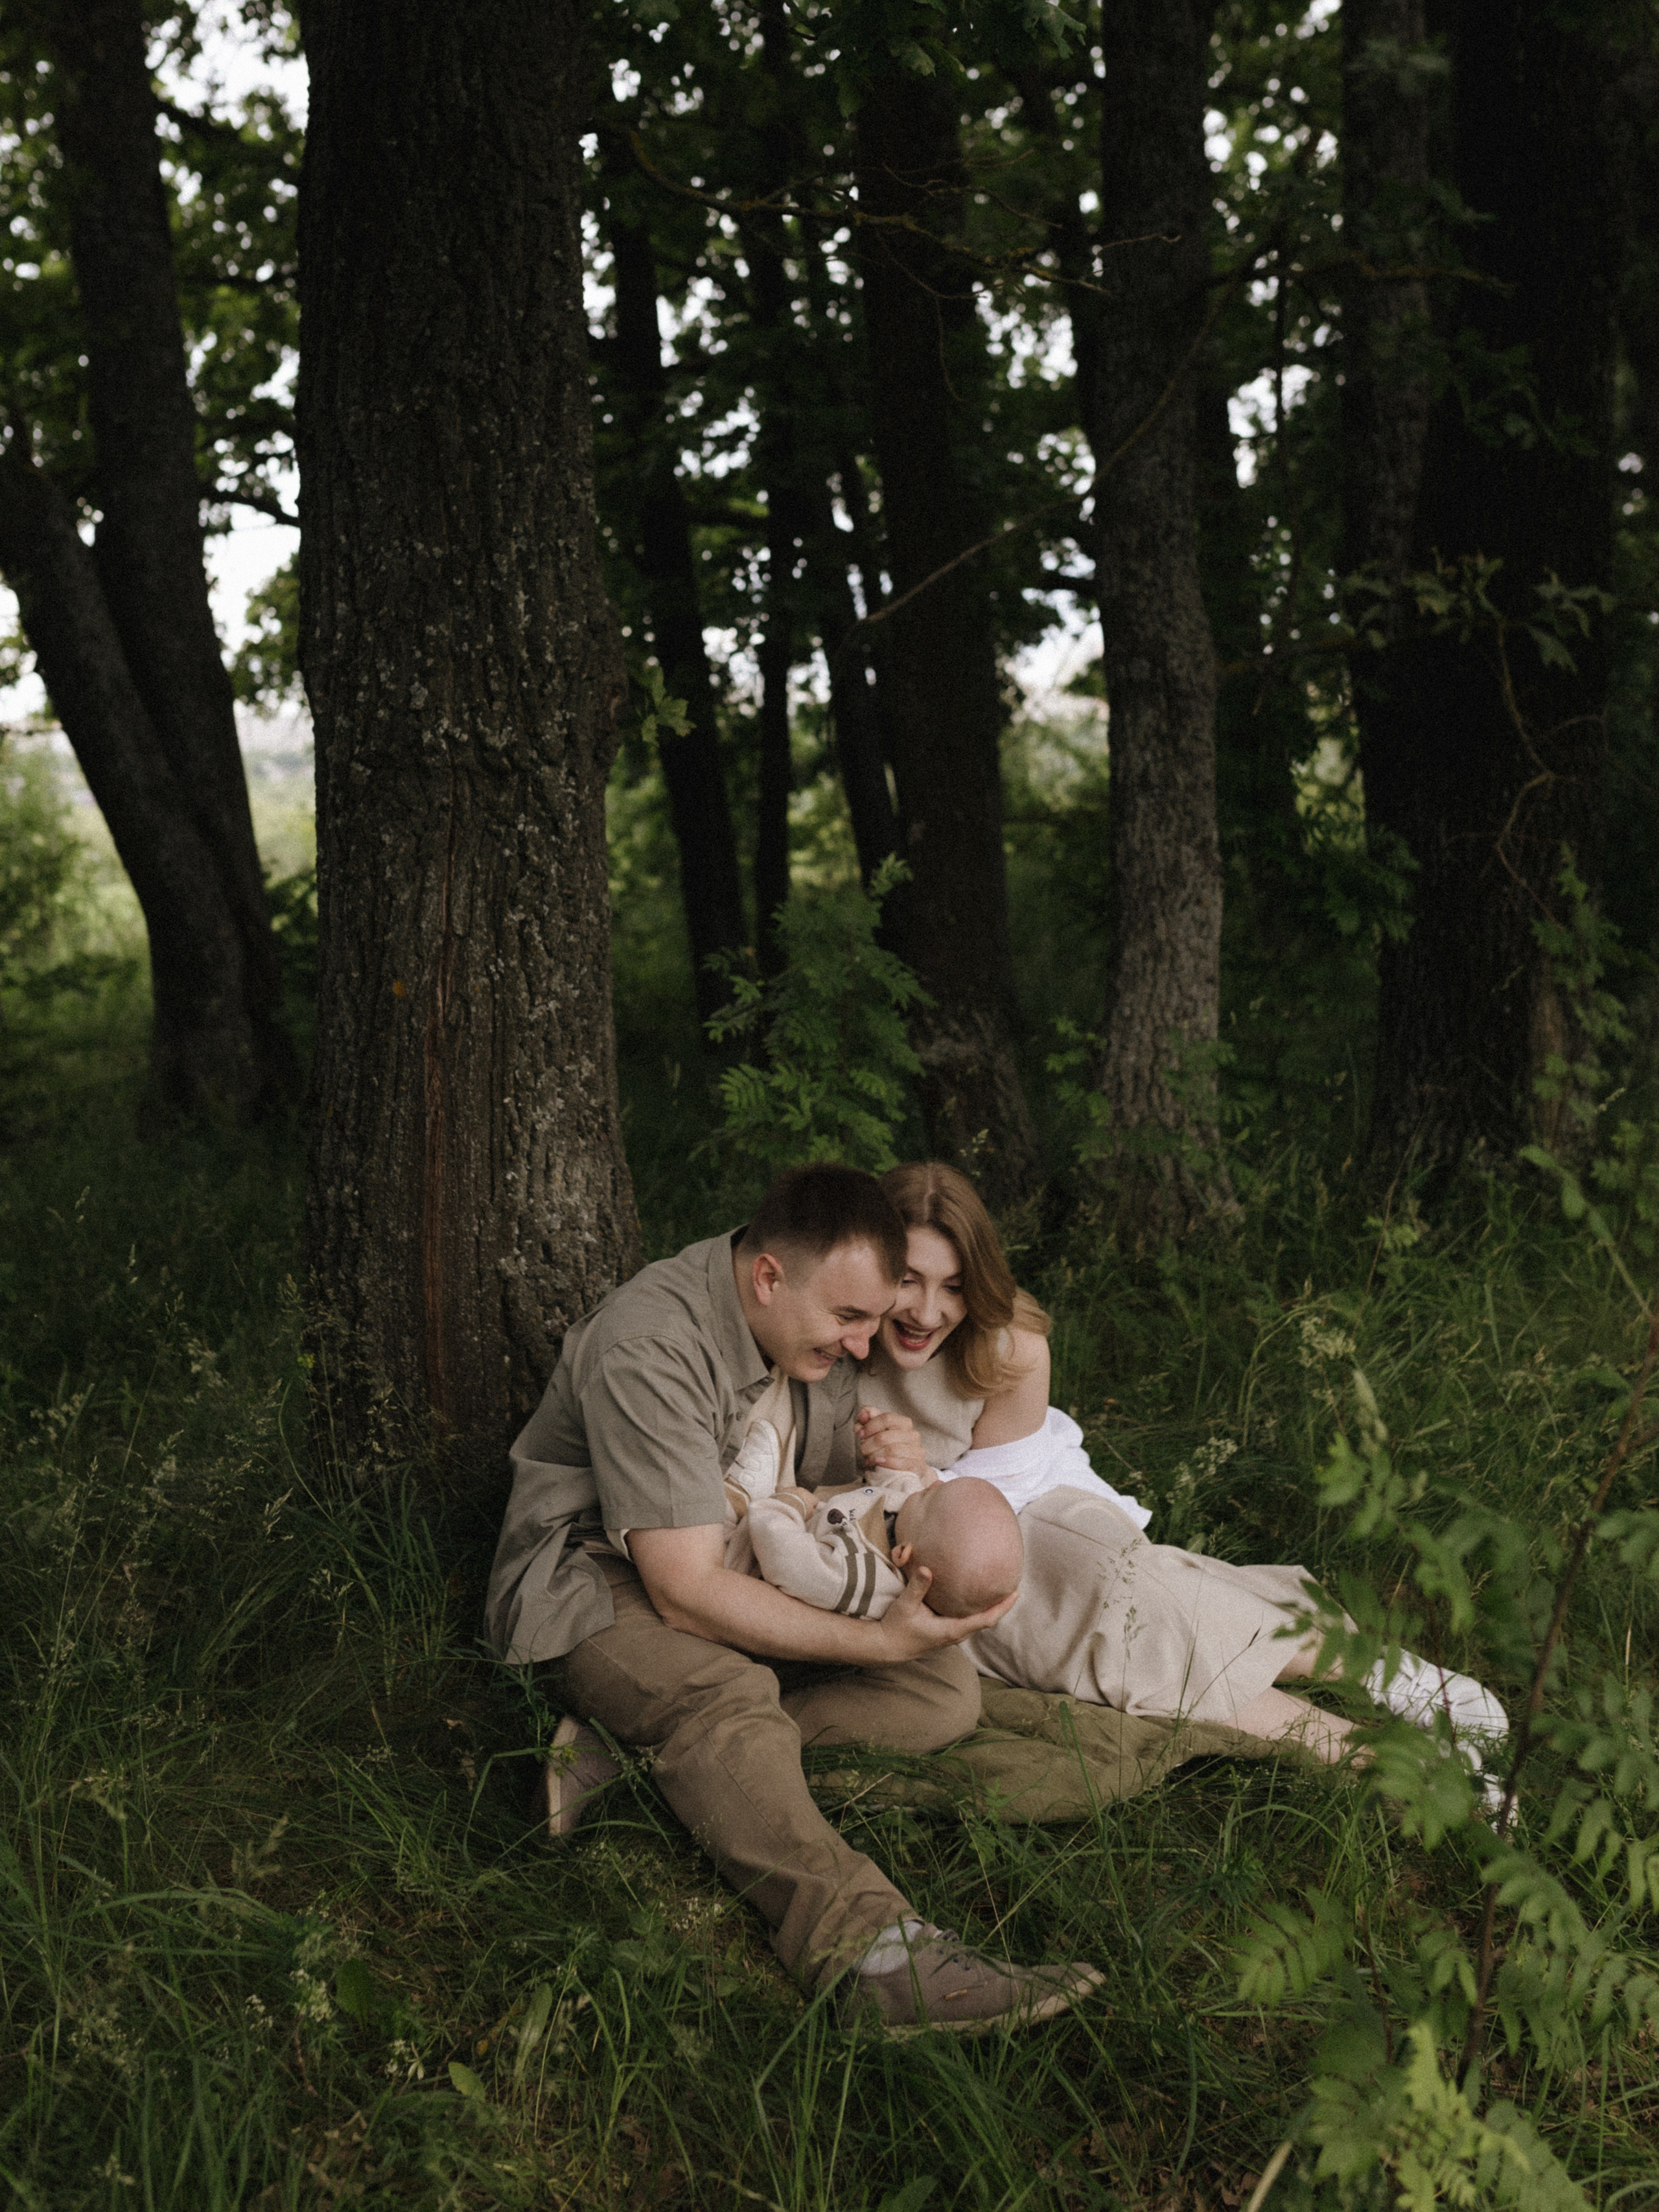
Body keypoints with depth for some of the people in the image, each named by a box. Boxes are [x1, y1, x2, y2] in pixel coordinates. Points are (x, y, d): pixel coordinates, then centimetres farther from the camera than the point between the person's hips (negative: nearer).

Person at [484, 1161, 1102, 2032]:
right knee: (727, 1692, -40)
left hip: (759, 1572, 8)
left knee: (945, 1691, -12)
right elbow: (687, 1591, -30)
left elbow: (845, 1491, 11)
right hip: (599, 1578, -8)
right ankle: (870, 1945, -54)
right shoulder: (649, 1351, -27)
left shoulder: (821, 1330, -2)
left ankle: (637, 1758, -23)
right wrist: (880, 1639, -31)